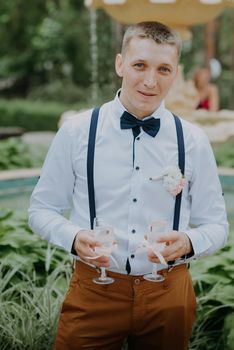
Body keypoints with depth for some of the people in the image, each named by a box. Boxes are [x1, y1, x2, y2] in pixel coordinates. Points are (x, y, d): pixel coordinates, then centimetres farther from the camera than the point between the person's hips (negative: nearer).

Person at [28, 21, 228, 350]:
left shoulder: (193, 141, -1)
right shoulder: (76, 132, -5)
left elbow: (216, 224, 4)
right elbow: (41, 209, 2)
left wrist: (188, 243, -18)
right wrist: (73, 237, -19)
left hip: (168, 296, 2)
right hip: (93, 292, -1)